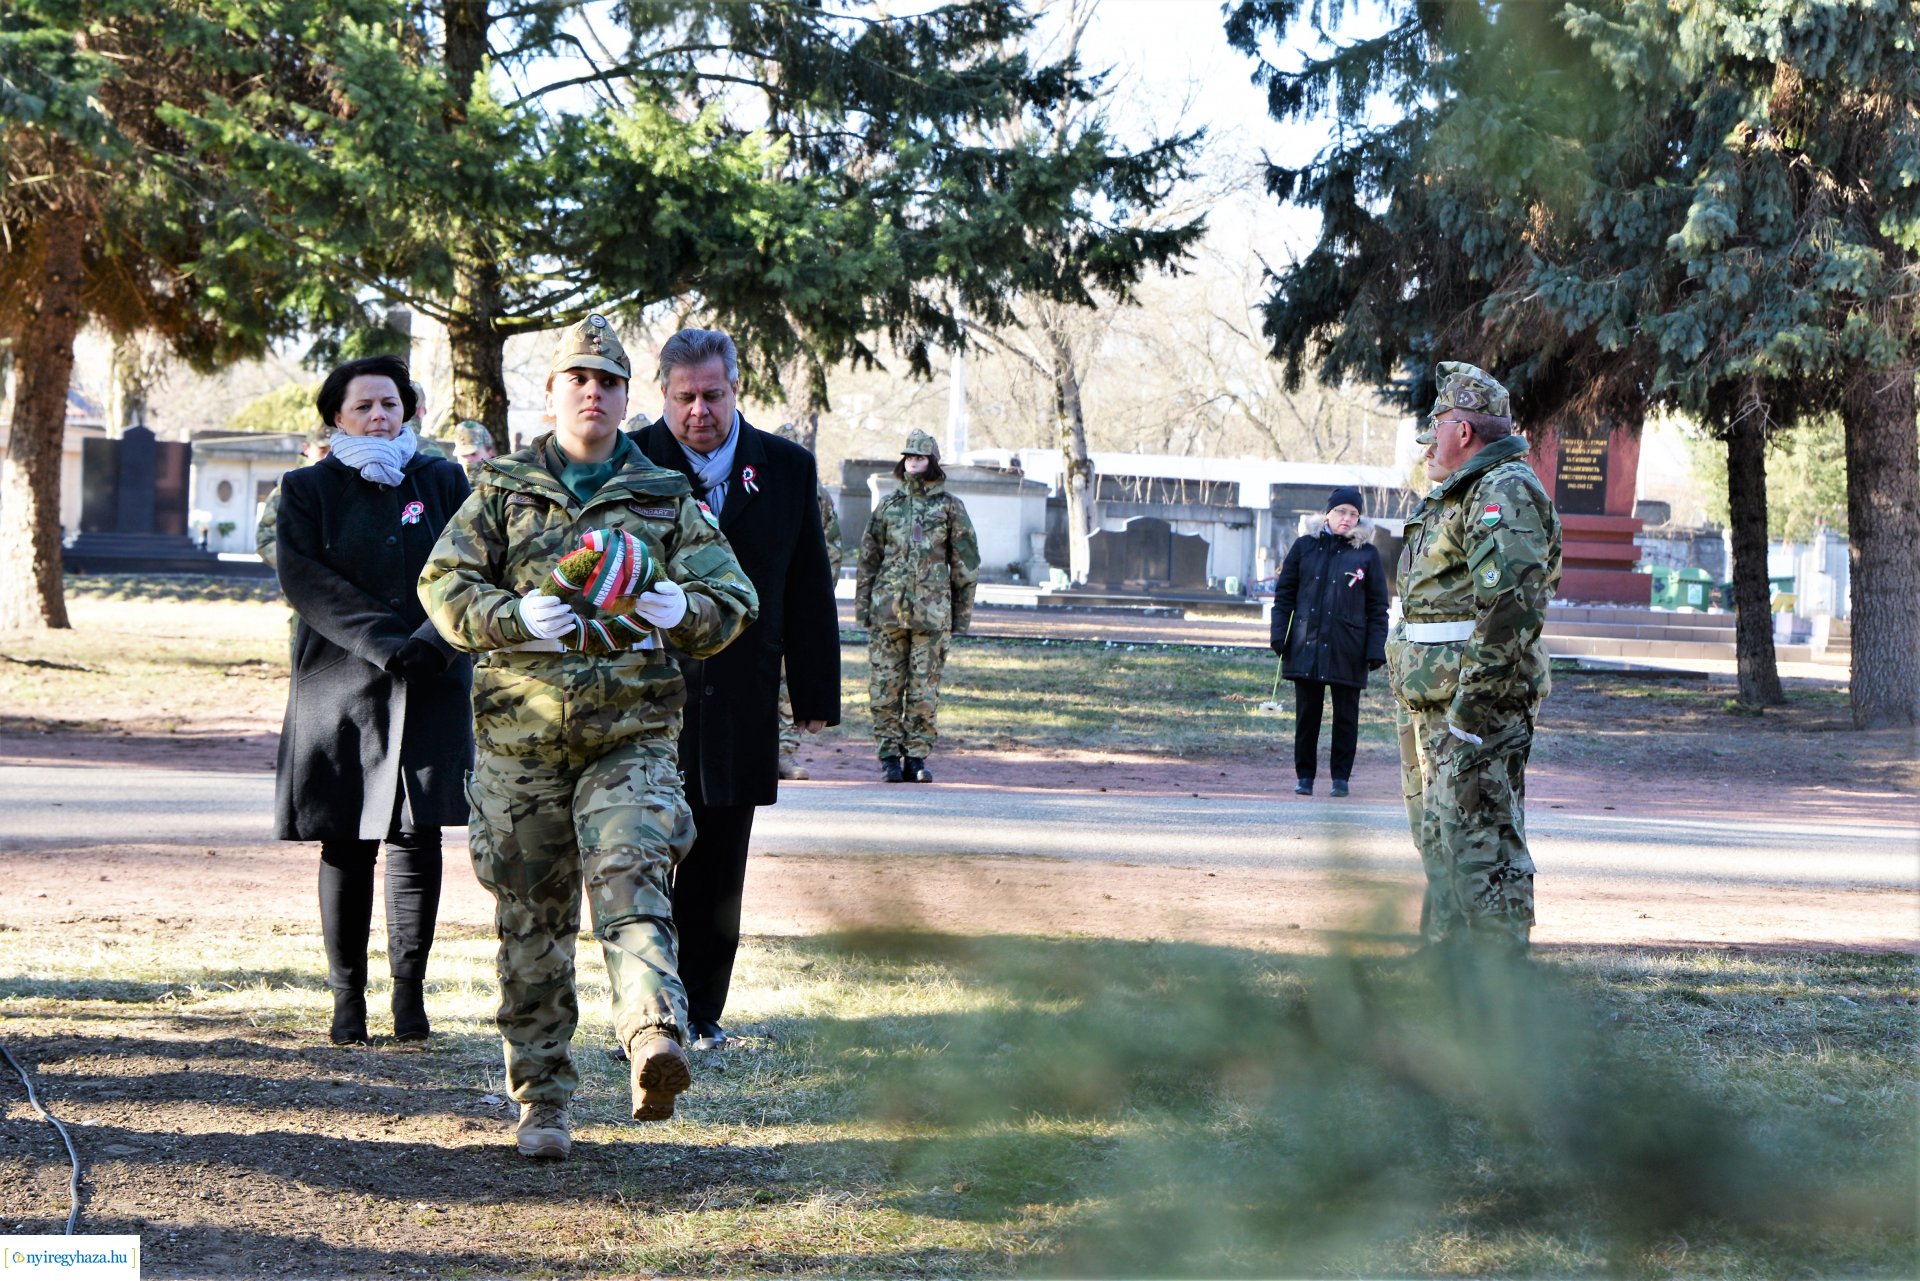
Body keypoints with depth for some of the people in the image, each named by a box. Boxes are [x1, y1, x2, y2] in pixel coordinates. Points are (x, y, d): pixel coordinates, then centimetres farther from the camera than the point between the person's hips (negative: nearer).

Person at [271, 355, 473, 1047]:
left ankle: (409, 991, 3)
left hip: (430, 688, 1)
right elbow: (306, 583, -6)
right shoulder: (307, 490, 7)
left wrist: (431, 642, -15)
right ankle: (347, 997, 5)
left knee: (418, 836, -2)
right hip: (341, 686, -1)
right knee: (345, 844, 0)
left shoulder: (442, 482, 11)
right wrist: (386, 642, -16)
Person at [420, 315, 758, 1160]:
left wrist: (681, 611, -13)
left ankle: (656, 1042, -39)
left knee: (632, 890, -21)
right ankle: (541, 1100, 14)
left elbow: (732, 600, 9)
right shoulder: (501, 490, 11)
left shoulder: (668, 500, 12)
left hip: (632, 736, -1)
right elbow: (444, 587, 4)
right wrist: (514, 618, -14)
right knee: (531, 920, 5)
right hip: (520, 735, 1)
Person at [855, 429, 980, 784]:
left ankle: (917, 757, 6)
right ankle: (889, 756, 6)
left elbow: (966, 564, 7)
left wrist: (961, 614, 4)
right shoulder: (888, 505, 10)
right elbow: (868, 558, 13)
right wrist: (862, 606, 7)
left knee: (925, 688, -1)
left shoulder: (950, 507, 5)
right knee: (885, 685, 0)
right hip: (887, 609, 2)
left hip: (932, 612, -2)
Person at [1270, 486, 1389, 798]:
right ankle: (1304, 775, 14)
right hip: (1307, 646, 1)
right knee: (1306, 714, 6)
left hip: (1347, 651, -1)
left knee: (1345, 716, 4)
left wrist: (1375, 650, -5)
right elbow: (1284, 594, 9)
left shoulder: (1366, 554, 2)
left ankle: (1341, 777, 14)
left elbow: (1378, 606, 2)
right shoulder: (1305, 547, 6)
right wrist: (1280, 636, 0)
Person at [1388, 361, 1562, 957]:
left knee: (1482, 843, -11)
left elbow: (1513, 601, -25)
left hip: (1478, 703, -11)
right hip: (1447, 705, 11)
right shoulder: (1469, 492, 20)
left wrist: (1473, 699, -26)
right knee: (1444, 839, 17)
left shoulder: (1505, 492, -14)